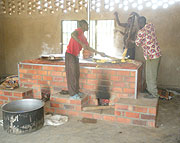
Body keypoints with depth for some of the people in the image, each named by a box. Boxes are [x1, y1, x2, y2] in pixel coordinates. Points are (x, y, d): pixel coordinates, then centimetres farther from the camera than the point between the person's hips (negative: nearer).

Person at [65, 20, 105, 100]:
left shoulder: (84, 37, 18)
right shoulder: (79, 30, -8)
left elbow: (88, 48, 24)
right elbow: (73, 35, -30)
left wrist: (99, 53, 25)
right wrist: (82, 44, -30)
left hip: (75, 56, 9)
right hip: (70, 55, -9)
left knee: (77, 74, 12)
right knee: (71, 75, -5)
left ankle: (76, 91, 22)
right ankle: (72, 94, 1)